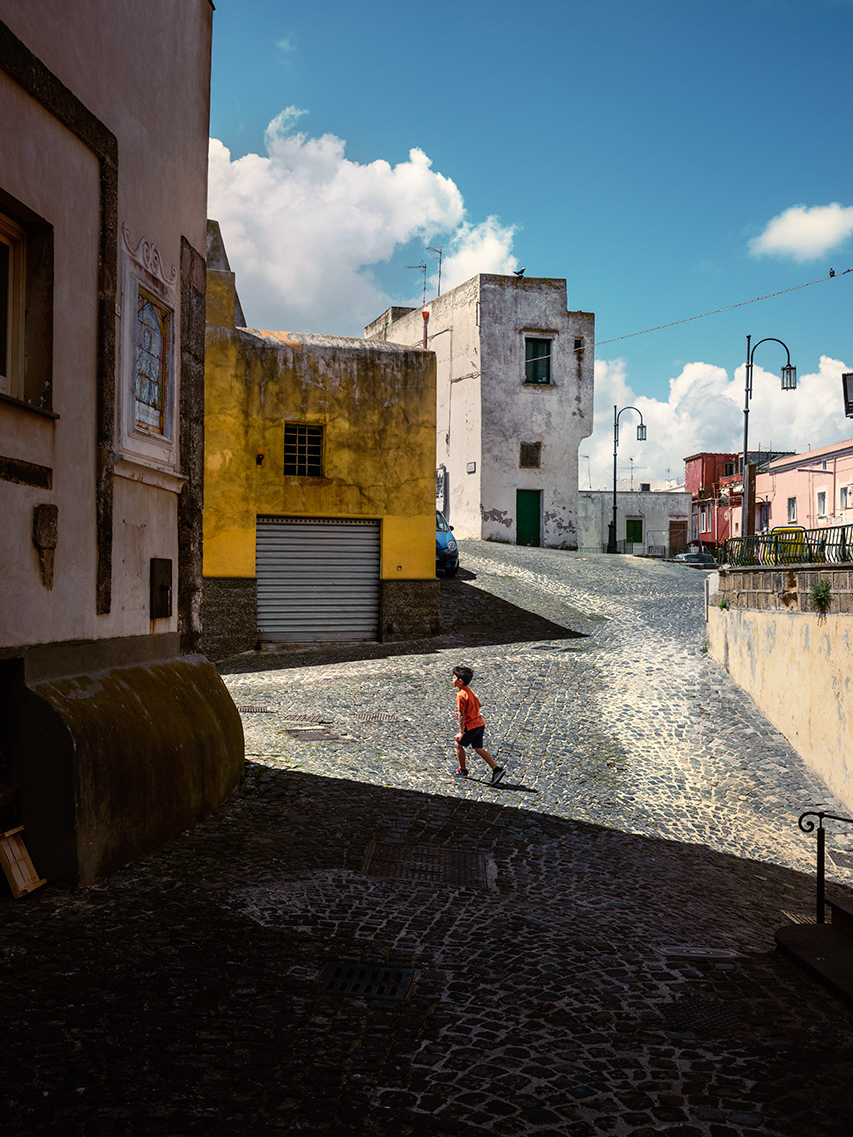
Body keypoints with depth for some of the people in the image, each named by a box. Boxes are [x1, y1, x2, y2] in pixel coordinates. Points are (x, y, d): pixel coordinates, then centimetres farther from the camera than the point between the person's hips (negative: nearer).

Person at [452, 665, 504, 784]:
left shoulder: (461, 695, -17)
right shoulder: (469, 691, 11)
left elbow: (462, 715, -19)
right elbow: (478, 705, 22)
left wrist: (461, 732, -17)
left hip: (470, 726, -8)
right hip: (480, 724, 8)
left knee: (459, 744, 11)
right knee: (478, 748, 12)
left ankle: (463, 770, 21)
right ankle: (496, 769, 4)